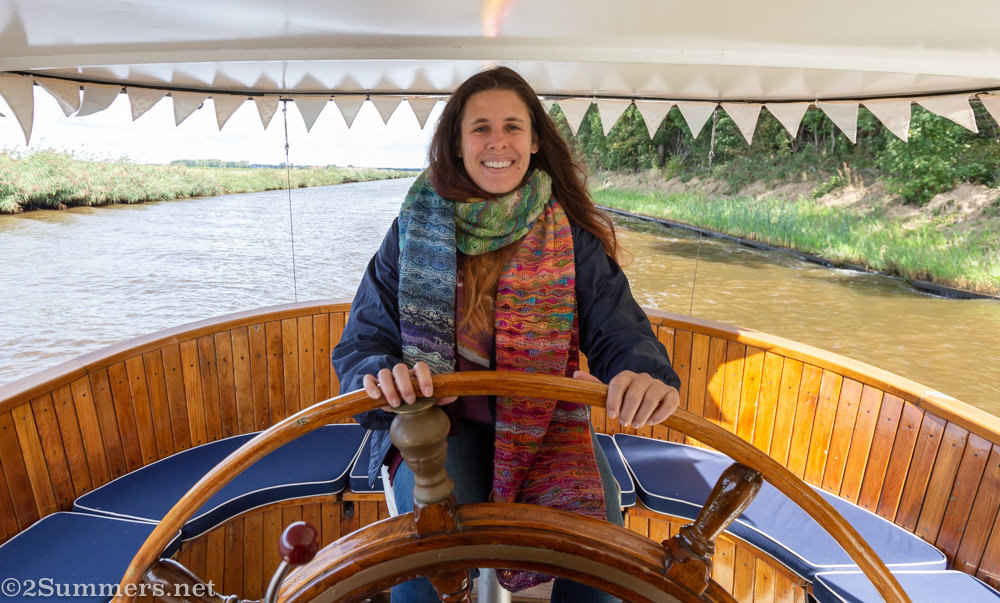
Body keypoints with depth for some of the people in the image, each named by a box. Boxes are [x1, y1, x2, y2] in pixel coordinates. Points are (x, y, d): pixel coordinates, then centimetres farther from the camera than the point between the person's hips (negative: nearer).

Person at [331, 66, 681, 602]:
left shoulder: (571, 236, -2)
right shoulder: (417, 229, -4)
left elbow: (617, 328, -8)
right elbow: (363, 341, -5)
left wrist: (648, 376, -33)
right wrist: (384, 377, -31)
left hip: (546, 423, 1)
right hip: (439, 417, 0)